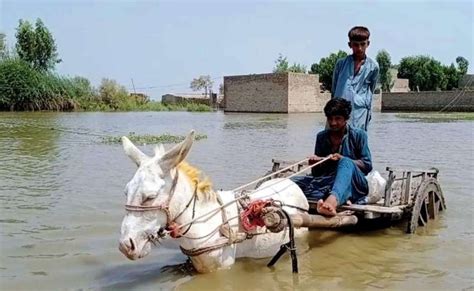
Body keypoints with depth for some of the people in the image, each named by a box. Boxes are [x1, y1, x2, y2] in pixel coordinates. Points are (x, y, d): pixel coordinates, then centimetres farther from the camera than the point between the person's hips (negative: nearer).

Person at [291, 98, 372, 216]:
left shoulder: (358, 135, 6)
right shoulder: (322, 137, 14)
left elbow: (367, 165, -1)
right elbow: (316, 173, 16)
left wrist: (343, 159, -14)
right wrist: (316, 163, -8)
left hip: (354, 185, -3)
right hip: (327, 182, 3)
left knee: (346, 163, -36)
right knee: (293, 181, -21)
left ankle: (332, 199, -66)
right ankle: (336, 200, -43)